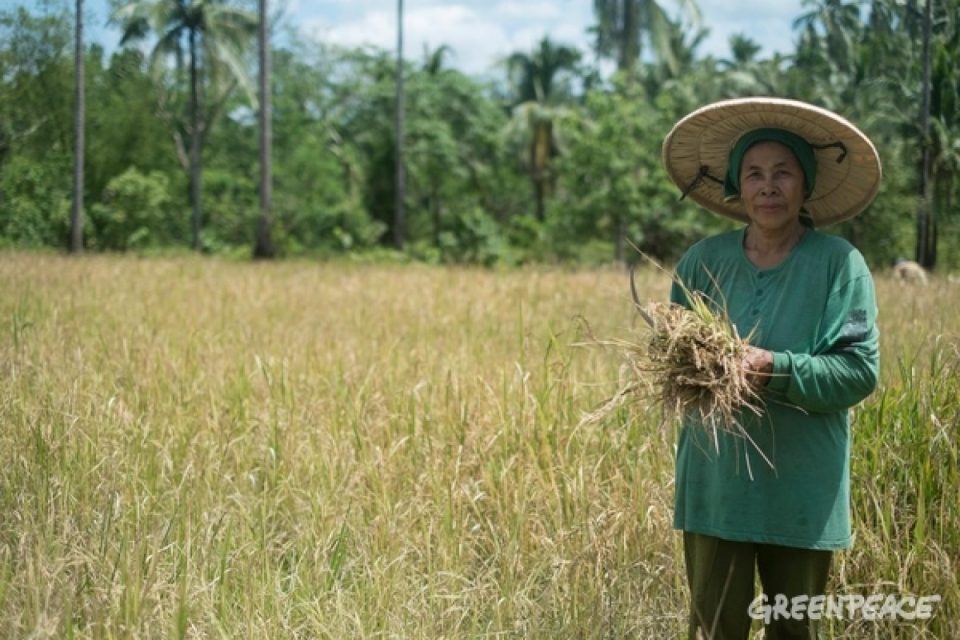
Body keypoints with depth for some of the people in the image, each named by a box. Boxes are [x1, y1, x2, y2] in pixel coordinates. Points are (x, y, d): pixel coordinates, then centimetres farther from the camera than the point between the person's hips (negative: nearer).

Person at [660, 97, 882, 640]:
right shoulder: (705, 260, 3)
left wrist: (776, 368, -22)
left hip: (803, 493, -2)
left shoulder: (840, 264, -5)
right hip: (716, 484, 2)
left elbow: (861, 370, -9)